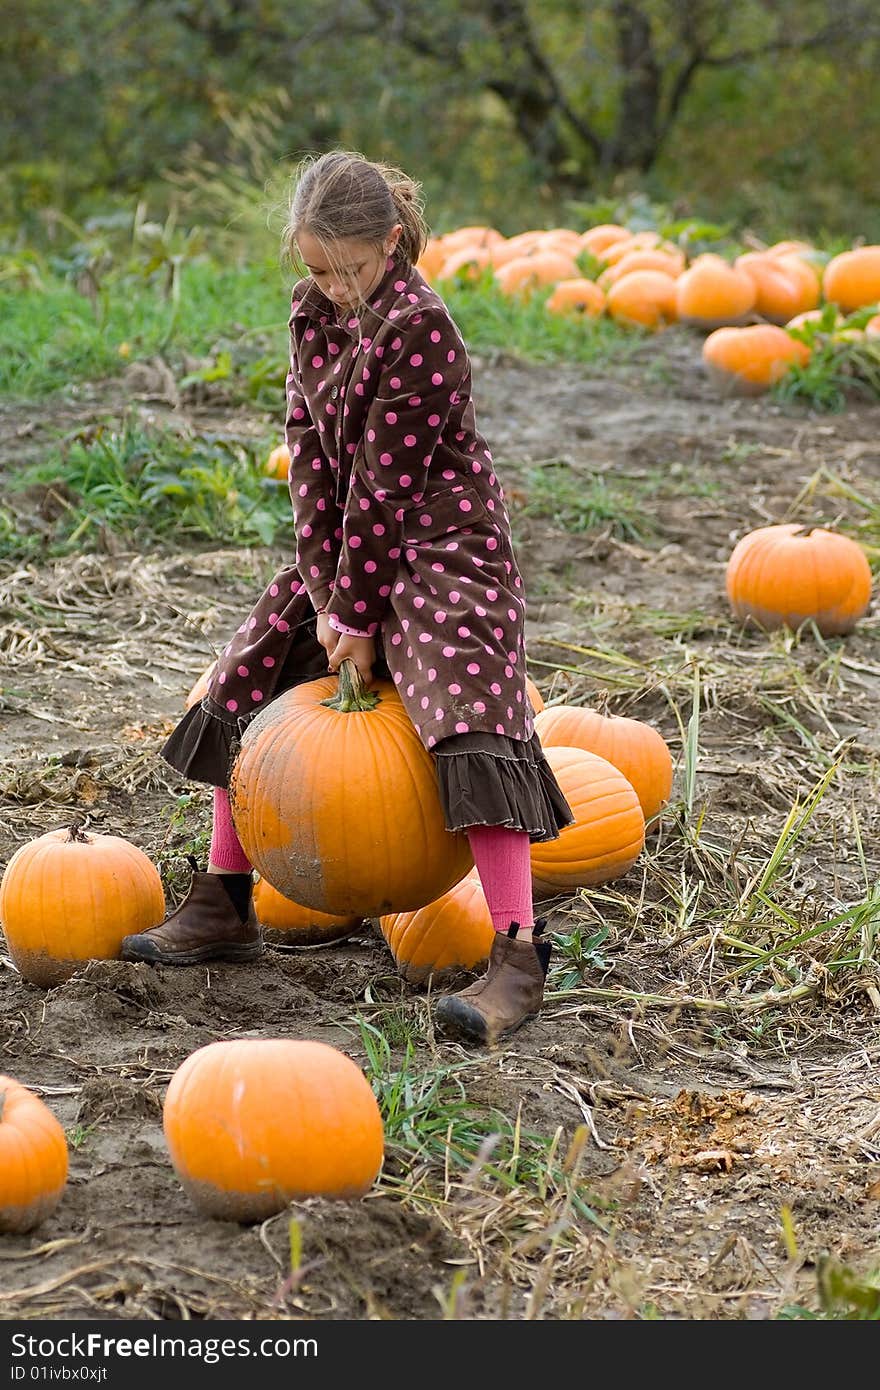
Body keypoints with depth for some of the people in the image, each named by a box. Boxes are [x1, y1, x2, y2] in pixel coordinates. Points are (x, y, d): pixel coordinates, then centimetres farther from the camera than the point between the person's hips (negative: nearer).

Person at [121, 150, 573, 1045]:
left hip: (440, 548, -9)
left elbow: (388, 482, -20)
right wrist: (325, 594, -8)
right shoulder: (313, 313, 3)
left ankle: (518, 955, -25)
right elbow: (311, 454, -1)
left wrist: (356, 612, -17)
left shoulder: (418, 328, -21)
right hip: (348, 543, 9)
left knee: (470, 724, -22)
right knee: (248, 679, 13)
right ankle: (224, 906, 25)